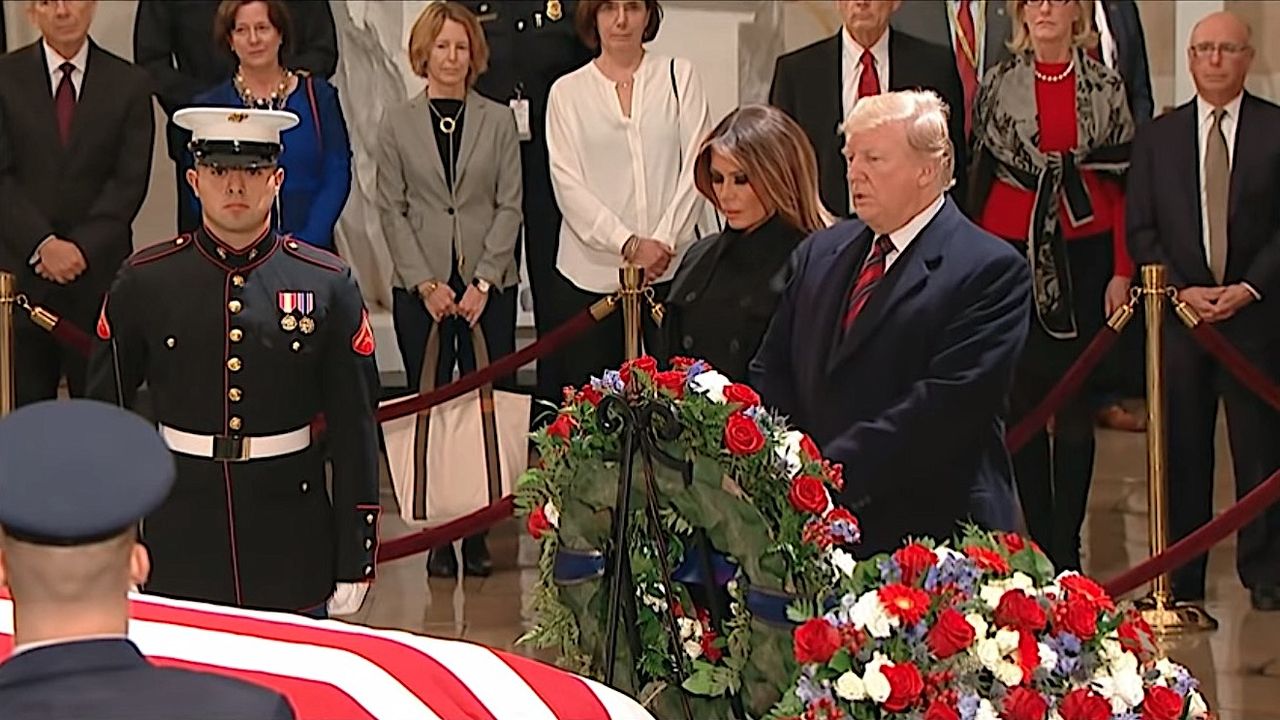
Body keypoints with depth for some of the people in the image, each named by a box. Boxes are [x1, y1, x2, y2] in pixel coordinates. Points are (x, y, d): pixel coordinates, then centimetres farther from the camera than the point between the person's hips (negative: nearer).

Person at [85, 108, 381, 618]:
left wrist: (355, 559, -1)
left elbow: (354, 428, 1)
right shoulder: (144, 281, 0)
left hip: (292, 539, 0)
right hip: (179, 536, 0)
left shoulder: (326, 284, -1)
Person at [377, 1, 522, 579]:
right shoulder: (398, 124, 5)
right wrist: (425, 283, -7)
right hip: (420, 288, 0)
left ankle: (477, 531, 5)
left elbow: (509, 206, 3)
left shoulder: (498, 122, 6)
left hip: (489, 287, 0)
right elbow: (392, 210, 3)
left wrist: (483, 281, -7)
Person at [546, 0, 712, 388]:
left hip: (672, 268, 0)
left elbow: (696, 167, 3)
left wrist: (664, 241, -9)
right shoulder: (568, 92, 8)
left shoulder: (679, 76, 10)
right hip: (592, 275, 0)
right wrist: (629, 245, -11)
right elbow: (568, 185, 0)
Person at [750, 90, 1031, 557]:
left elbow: (947, 399, -16)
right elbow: (771, 374, 14)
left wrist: (835, 472, -21)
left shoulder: (990, 270, -6)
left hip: (929, 531, -5)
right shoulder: (819, 253, 15)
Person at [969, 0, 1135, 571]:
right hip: (1015, 251, 0)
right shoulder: (997, 86, 5)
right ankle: (1040, 540, 11)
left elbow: (1122, 180, 3)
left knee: (1077, 405, 2)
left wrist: (1122, 270, -3)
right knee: (1022, 400, 2)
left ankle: (1067, 542, 10)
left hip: (1084, 253, 0)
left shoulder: (1106, 87, 4)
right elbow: (978, 176, 5)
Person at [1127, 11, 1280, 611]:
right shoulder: (1158, 136, 9)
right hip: (1178, 311, 2)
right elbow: (1140, 229, 7)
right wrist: (1181, 289, -5)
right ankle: (1179, 577, 10)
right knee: (1181, 448, 3)